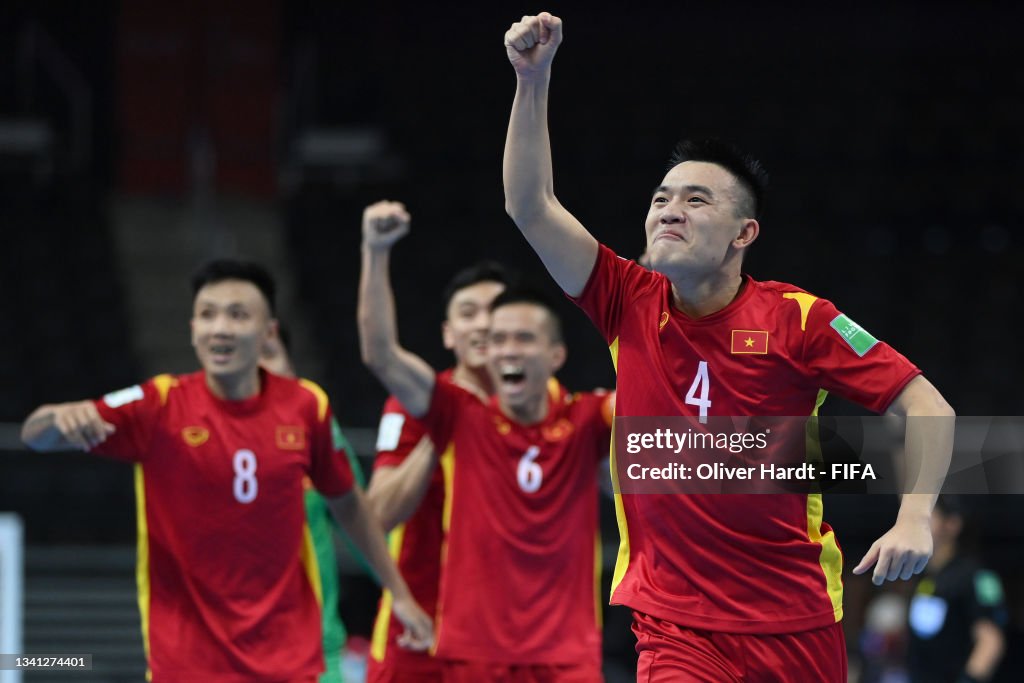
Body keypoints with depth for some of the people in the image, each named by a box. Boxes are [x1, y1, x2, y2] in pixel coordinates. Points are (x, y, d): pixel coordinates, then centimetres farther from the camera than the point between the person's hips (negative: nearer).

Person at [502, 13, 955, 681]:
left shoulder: (795, 318, -5)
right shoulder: (631, 306, 3)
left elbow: (927, 408, -4)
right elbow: (531, 207, -3)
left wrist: (914, 520, -18)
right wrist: (533, 81, -11)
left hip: (797, 620, 0)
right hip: (676, 628, 1)